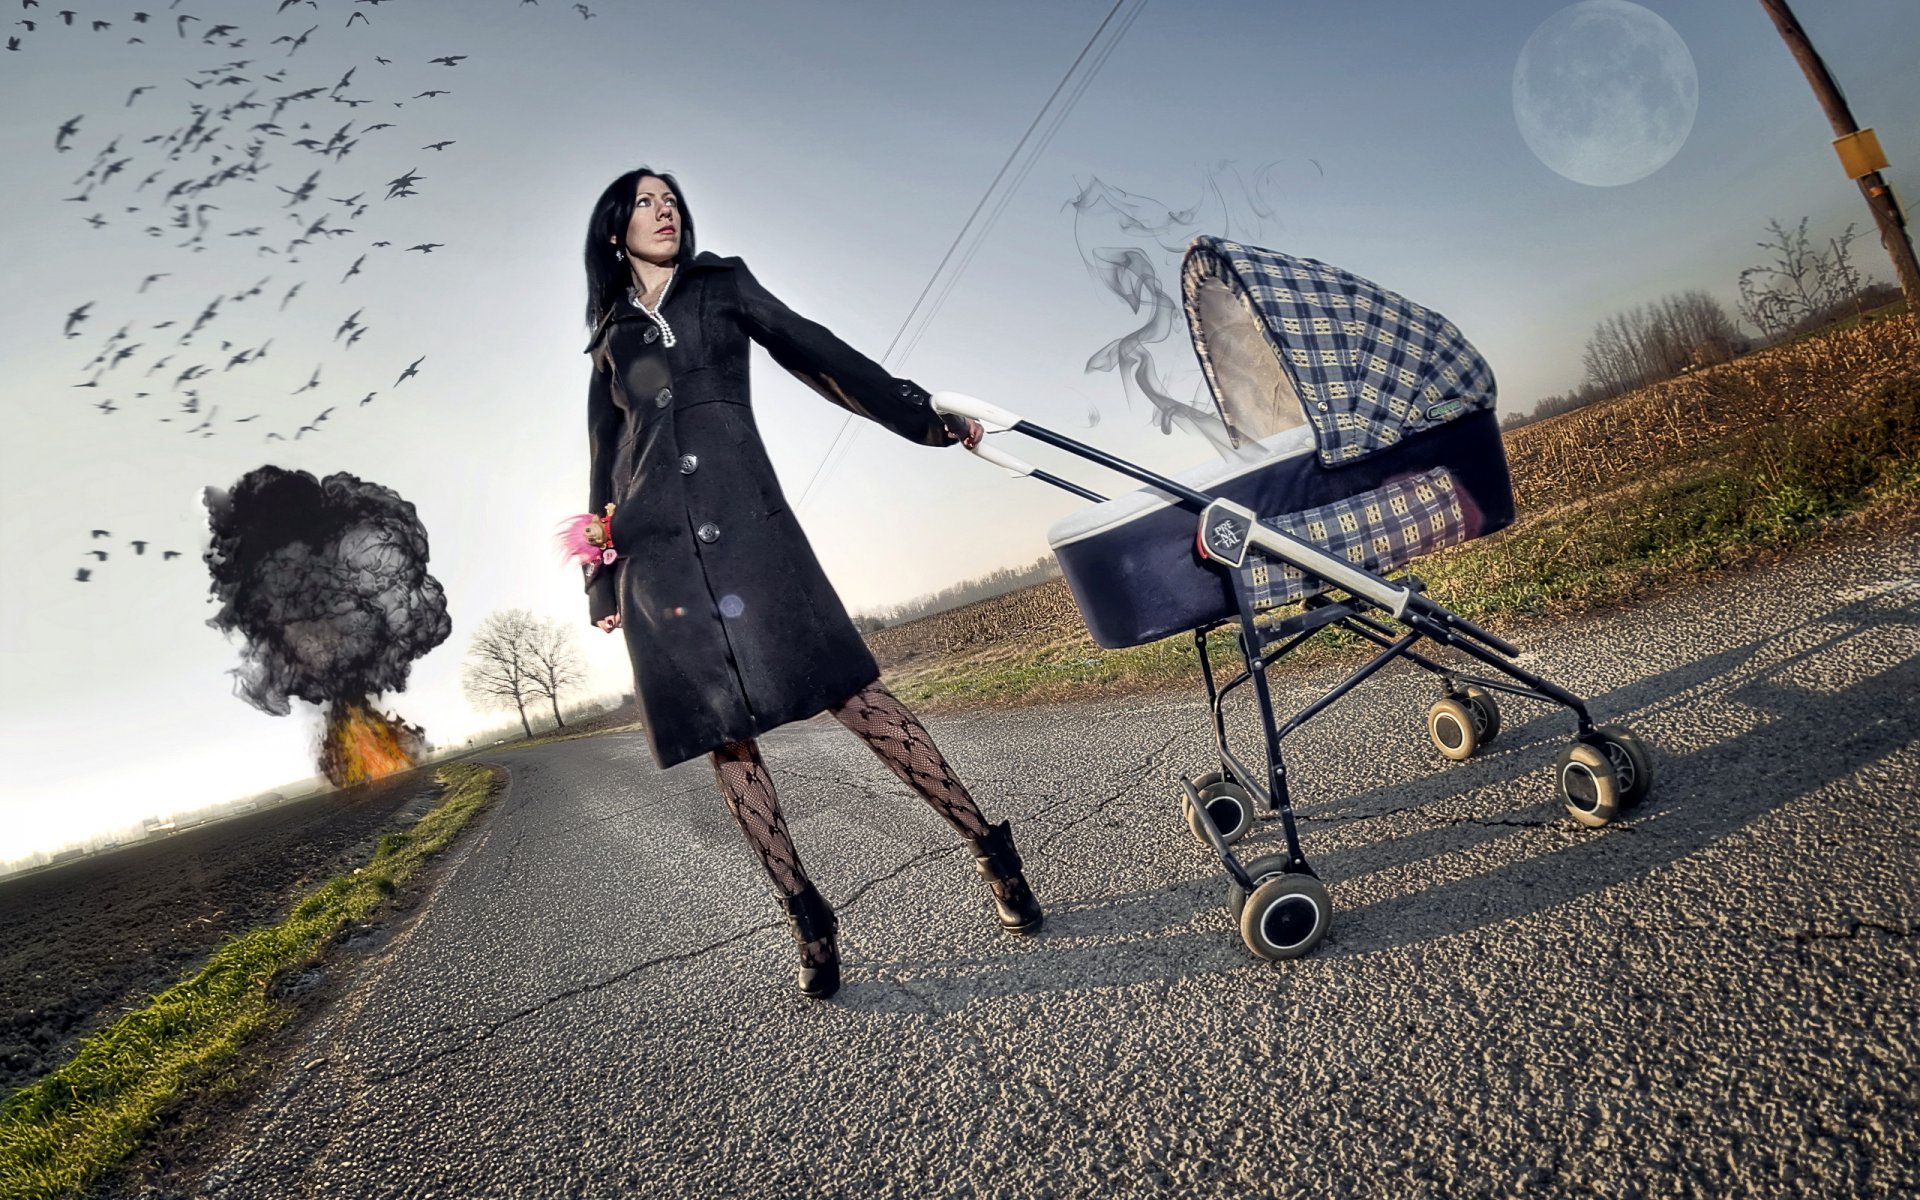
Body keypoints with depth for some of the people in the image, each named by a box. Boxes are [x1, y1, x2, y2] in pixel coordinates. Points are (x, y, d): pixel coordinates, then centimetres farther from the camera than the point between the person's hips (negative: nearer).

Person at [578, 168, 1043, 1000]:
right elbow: (606, 470, 21)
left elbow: (813, 352, 10)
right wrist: (603, 583, 17)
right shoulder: (611, 342, 21)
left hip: (745, 521, -2)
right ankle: (808, 920, 5)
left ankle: (987, 846, -7)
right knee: (723, 736, -2)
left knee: (848, 689, -13)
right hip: (656, 552, 2)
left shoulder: (722, 286, 17)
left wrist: (922, 413, 1)